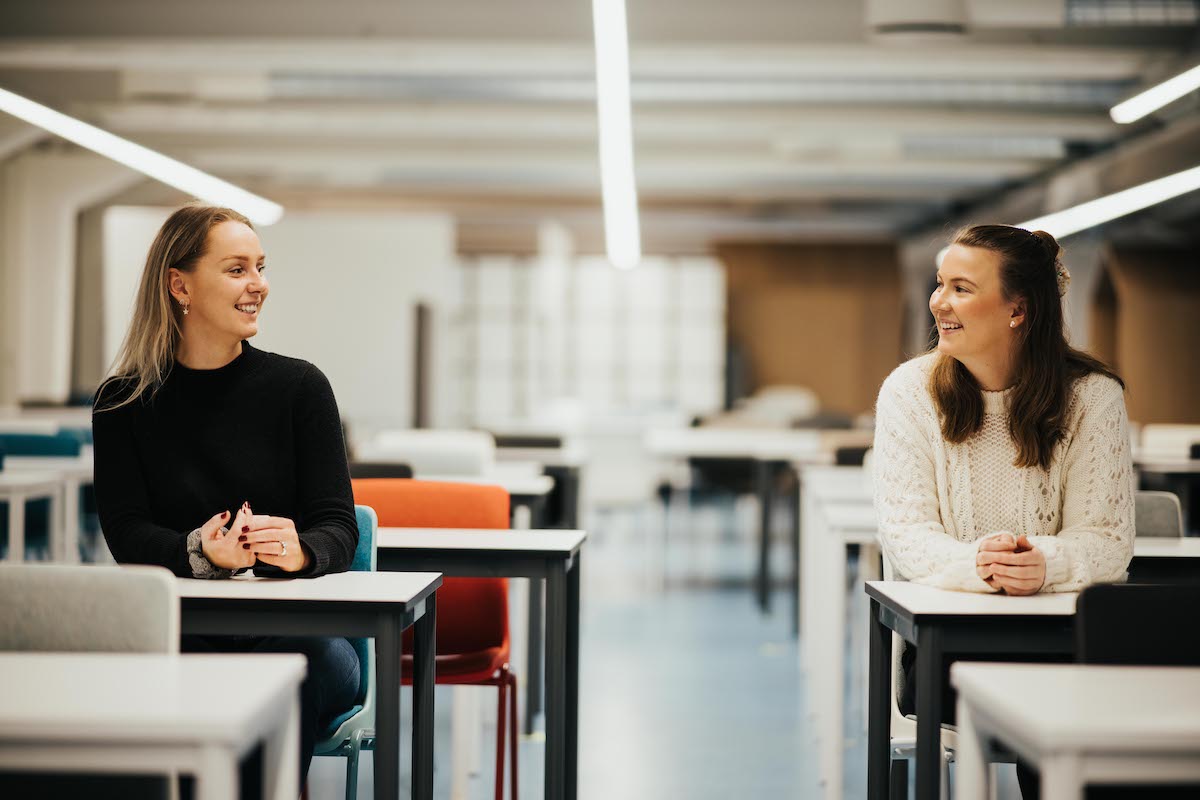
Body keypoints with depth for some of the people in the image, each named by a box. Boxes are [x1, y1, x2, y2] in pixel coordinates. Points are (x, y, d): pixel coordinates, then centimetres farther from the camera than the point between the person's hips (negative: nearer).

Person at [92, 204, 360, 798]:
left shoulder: (299, 386, 5)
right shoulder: (123, 403, 7)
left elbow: (339, 527, 0)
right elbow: (127, 535, -1)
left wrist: (299, 549, -25)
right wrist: (203, 553, -23)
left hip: (295, 630, 0)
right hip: (179, 632, 0)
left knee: (321, 661, -35)